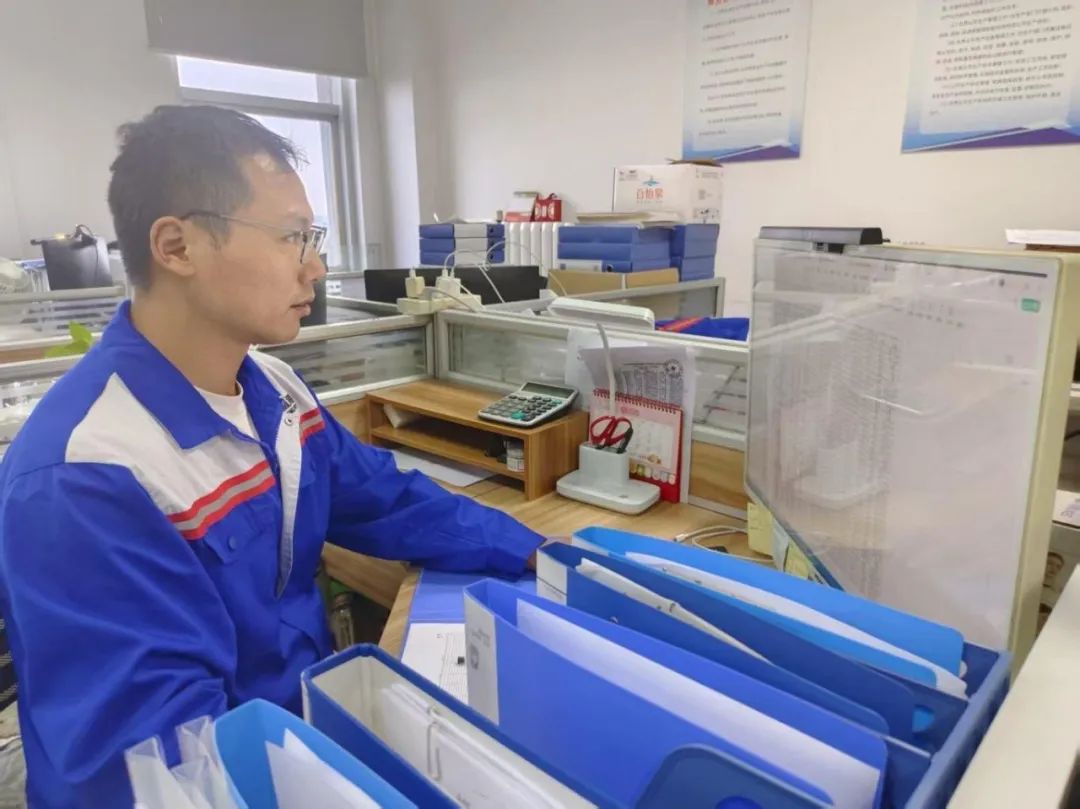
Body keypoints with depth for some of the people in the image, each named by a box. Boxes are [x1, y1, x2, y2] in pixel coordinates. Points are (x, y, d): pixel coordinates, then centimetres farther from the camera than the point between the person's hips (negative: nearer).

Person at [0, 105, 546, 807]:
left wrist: (539, 555, 1)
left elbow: (390, 502, 7)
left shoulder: (276, 388, -1)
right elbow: (162, 747, -26)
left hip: (313, 716, 7)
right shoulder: (81, 479, -25)